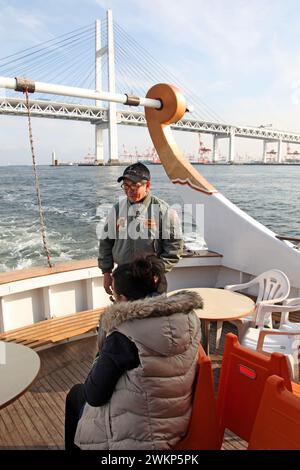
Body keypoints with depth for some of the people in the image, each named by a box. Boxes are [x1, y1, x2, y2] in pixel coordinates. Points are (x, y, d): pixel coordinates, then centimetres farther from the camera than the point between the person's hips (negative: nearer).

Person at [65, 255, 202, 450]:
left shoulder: (124, 335, -28)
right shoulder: (188, 316, -10)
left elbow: (94, 395, -16)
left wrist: (101, 361, 1)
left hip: (138, 436, -6)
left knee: (76, 394, 21)